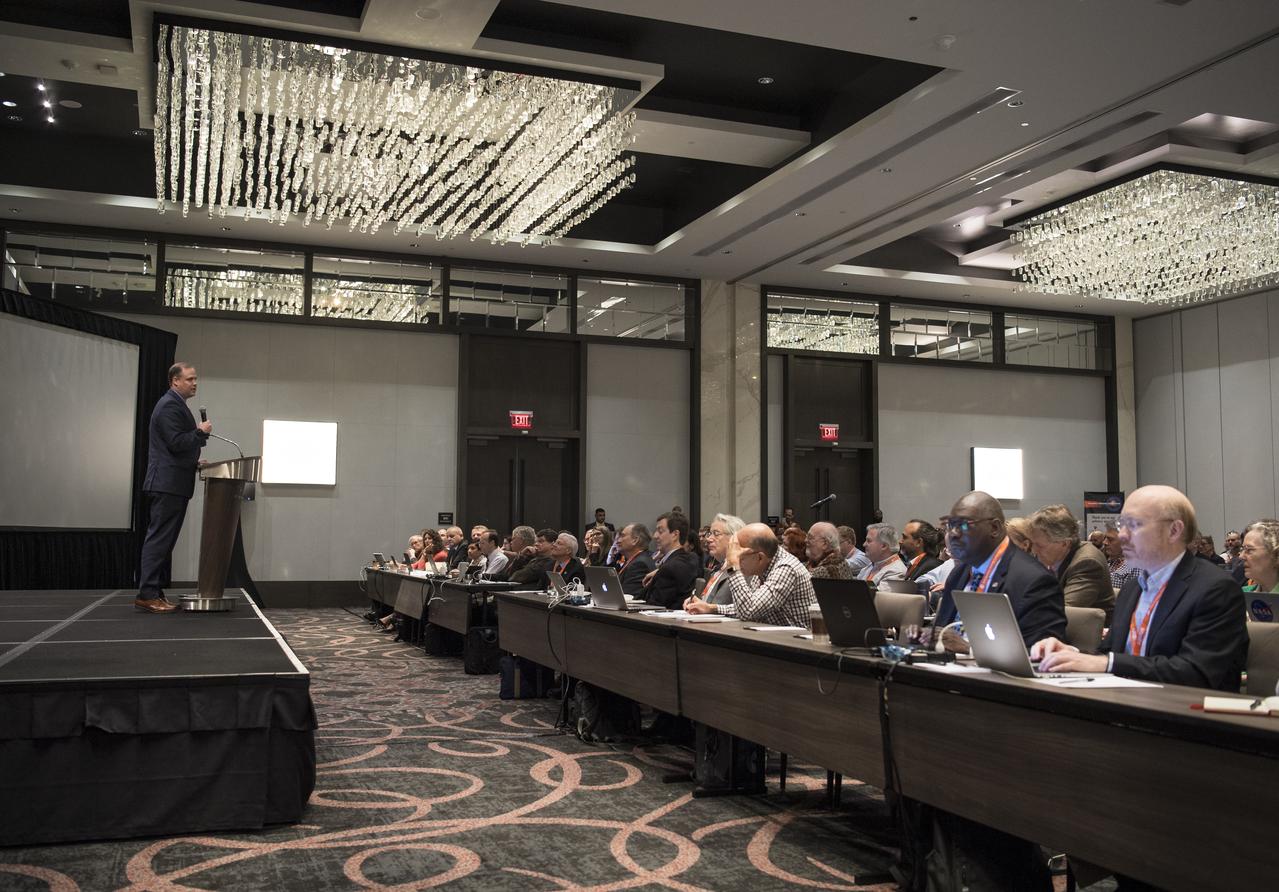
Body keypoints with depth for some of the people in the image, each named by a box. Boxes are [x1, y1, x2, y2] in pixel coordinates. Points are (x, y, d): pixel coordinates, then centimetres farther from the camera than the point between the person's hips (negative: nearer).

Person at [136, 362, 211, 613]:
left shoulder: (174, 404, 21)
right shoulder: (170, 405, -12)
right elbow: (176, 443, -20)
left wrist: (194, 462, 16)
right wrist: (201, 432, -12)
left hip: (170, 485, 11)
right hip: (168, 484, -11)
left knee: (161, 539, 11)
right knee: (160, 539, -10)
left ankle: (153, 591, 15)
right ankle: (147, 594, -10)